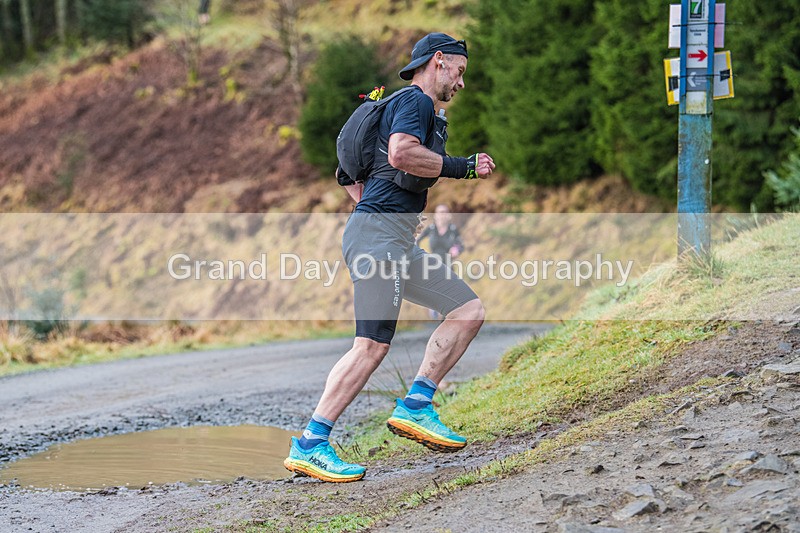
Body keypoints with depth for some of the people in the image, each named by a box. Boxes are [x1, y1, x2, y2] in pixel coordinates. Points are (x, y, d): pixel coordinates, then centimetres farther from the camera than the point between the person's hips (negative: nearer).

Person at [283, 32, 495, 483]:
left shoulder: (419, 108, 28)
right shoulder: (414, 101, -3)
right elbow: (401, 154, -24)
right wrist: (462, 167, -16)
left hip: (399, 242, 11)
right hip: (379, 235, -11)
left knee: (470, 309, 5)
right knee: (373, 344, -17)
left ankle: (415, 407, 0)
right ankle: (310, 446, -17)